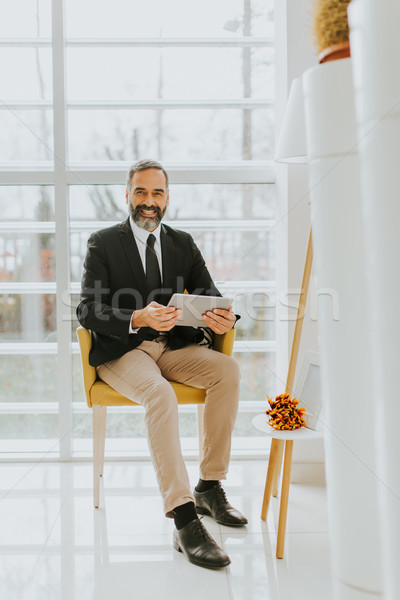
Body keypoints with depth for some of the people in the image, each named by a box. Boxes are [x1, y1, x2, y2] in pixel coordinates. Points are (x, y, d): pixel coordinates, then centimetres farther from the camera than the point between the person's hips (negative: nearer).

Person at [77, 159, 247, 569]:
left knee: (227, 369, -24)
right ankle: (184, 521, -37)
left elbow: (209, 294, 6)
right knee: (159, 393, -35)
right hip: (120, 351, -4)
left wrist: (221, 316, -21)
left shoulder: (183, 244, 13)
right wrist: (138, 318, -29)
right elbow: (87, 311, -10)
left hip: (172, 347, 4)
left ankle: (209, 488, -13)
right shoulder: (102, 243, 1)